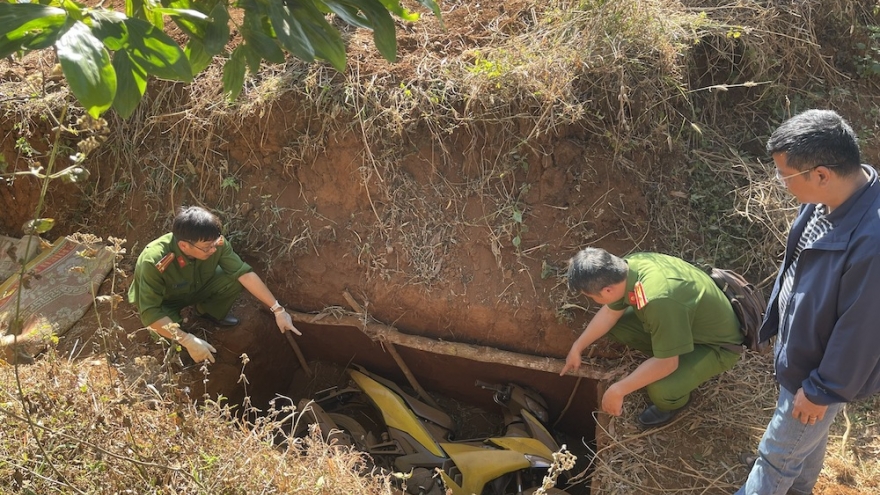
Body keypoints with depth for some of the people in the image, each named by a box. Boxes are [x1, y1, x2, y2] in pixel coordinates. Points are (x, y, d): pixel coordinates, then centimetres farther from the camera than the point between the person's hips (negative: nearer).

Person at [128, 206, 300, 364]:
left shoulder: (214, 242, -29)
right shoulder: (154, 262, -41)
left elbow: (245, 273, -25)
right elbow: (150, 313, -39)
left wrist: (278, 309, -28)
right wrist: (189, 341, -44)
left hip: (194, 288, 4)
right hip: (164, 304, -4)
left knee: (236, 279, -22)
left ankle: (208, 311, 10)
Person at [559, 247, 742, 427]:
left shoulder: (659, 300, -42)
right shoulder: (628, 266, -17)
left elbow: (666, 364, -32)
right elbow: (610, 312, 2)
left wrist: (617, 391, -25)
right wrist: (576, 348, 8)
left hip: (717, 344, -7)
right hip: (690, 319, 7)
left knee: (660, 389, -29)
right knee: (616, 324, -3)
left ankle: (676, 400, 7)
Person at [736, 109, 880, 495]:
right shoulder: (831, 196, -13)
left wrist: (822, 390, -15)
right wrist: (778, 321, 17)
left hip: (820, 370, -8)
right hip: (800, 346, 8)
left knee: (778, 453, 16)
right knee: (807, 437, 33)